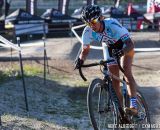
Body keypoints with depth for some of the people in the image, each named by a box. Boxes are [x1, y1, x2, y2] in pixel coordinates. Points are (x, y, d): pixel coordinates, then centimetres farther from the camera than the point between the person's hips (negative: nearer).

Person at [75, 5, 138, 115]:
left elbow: (130, 44, -46)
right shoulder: (88, 32, -28)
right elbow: (85, 50, -12)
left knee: (126, 71, -25)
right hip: (109, 47, 4)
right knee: (114, 79, -3)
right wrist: (81, 60, -33)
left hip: (125, 45, -4)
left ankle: (134, 106, -29)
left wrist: (121, 52, -65)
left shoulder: (112, 25, -41)